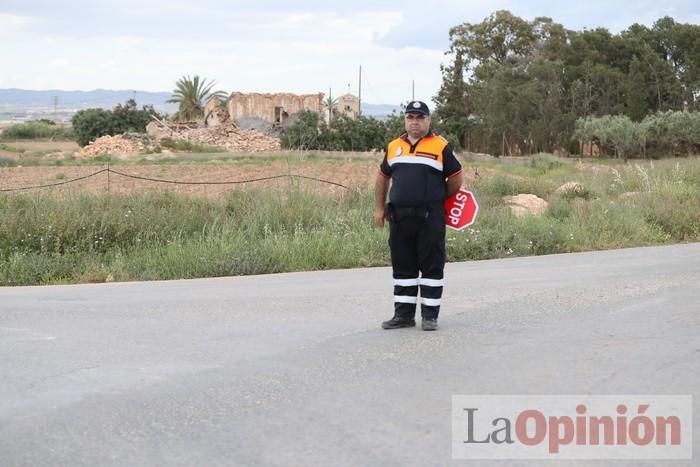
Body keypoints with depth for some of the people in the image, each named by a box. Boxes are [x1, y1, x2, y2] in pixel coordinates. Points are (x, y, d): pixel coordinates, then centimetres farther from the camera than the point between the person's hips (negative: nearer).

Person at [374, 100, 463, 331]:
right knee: (402, 267, 9)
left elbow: (456, 178, 5)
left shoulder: (441, 147, -1)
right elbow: (383, 177, 21)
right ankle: (403, 314, 18)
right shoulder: (394, 146, 12)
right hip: (399, 218, 4)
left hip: (430, 218, -4)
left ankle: (430, 315, 9)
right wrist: (379, 208, 16)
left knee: (431, 267, 1)